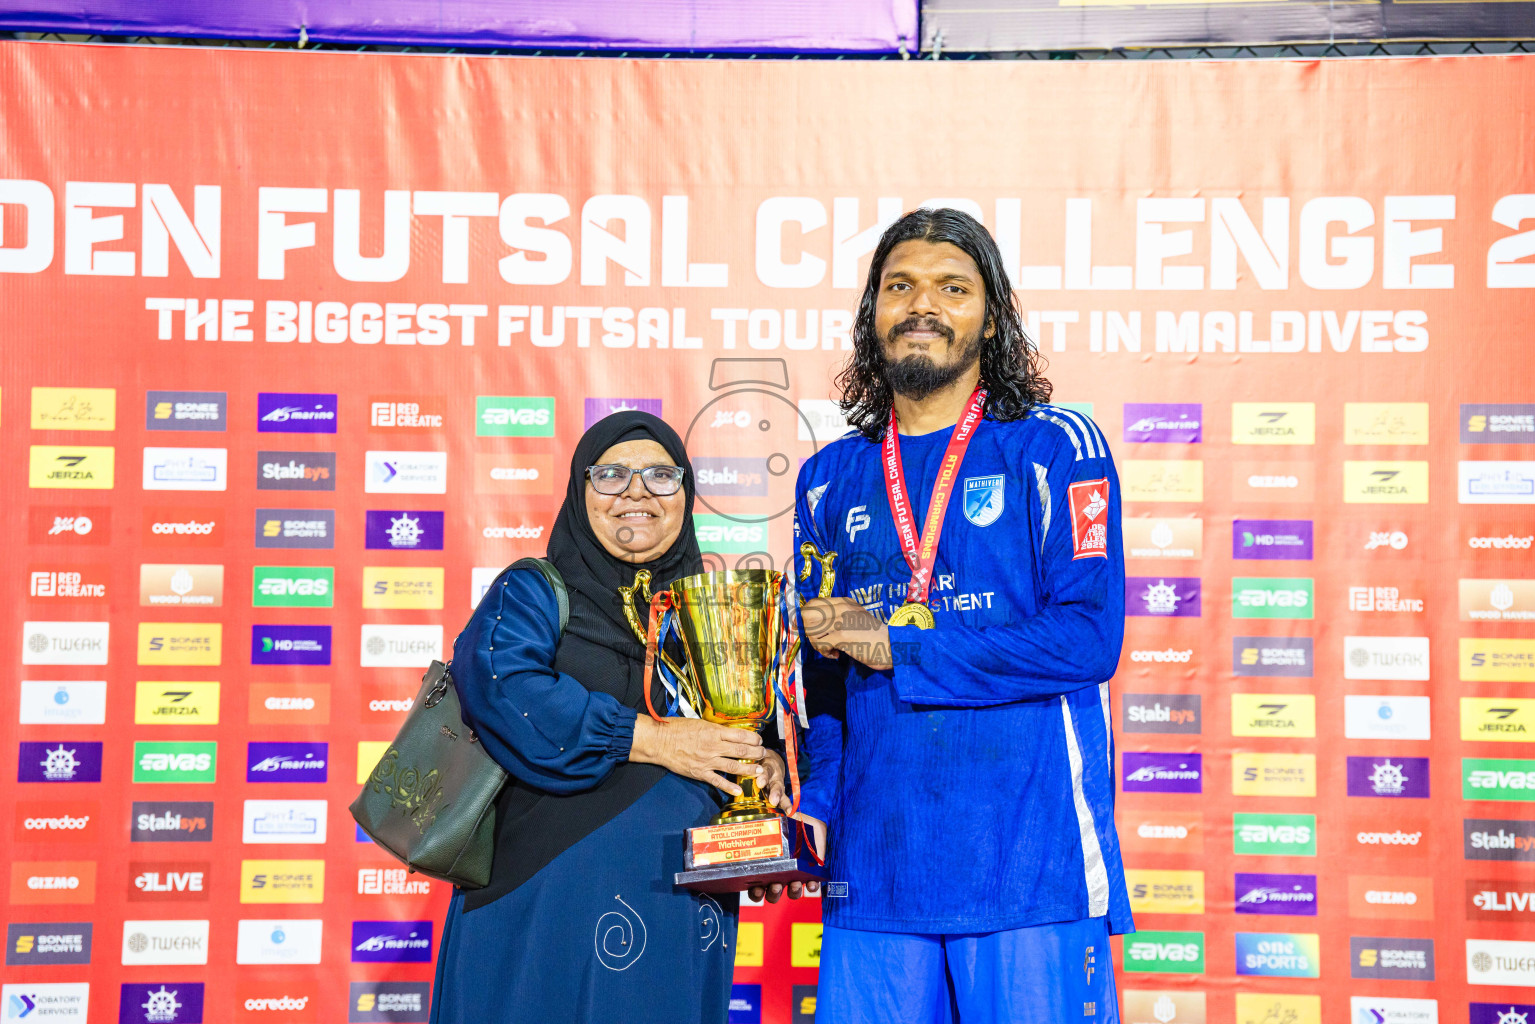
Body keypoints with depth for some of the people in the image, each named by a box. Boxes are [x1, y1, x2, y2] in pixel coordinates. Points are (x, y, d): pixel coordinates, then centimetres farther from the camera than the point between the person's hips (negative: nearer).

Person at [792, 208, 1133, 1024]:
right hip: (873, 868, 3)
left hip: (1031, 863, -3)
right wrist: (816, 804, 2)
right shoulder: (831, 480, 13)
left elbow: (1087, 639, -10)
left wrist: (900, 647, -10)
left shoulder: (1056, 449, 1)